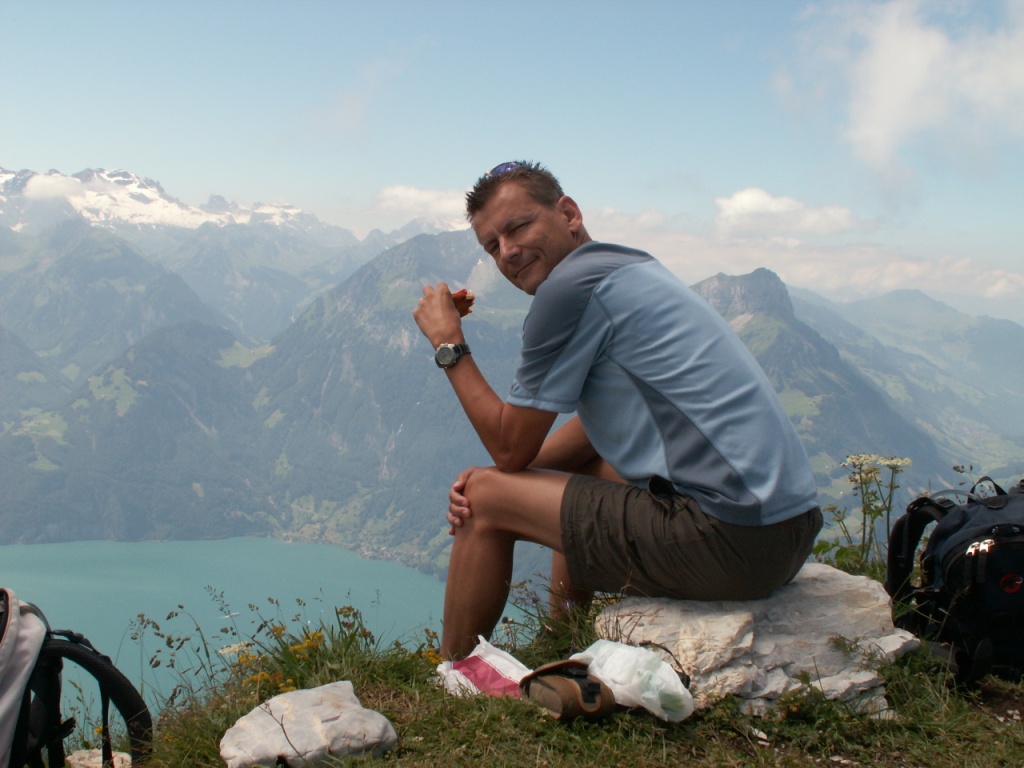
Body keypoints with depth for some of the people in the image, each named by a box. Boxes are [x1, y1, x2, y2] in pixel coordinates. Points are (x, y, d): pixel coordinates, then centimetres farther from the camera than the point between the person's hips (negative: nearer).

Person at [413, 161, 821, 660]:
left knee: (485, 498, 1)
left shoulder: (573, 282, -10)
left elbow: (511, 447, -3)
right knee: (578, 473, 31)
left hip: (730, 542, -10)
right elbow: (595, 426, 24)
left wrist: (449, 345, 7)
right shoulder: (629, 267, 19)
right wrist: (492, 480, 12)